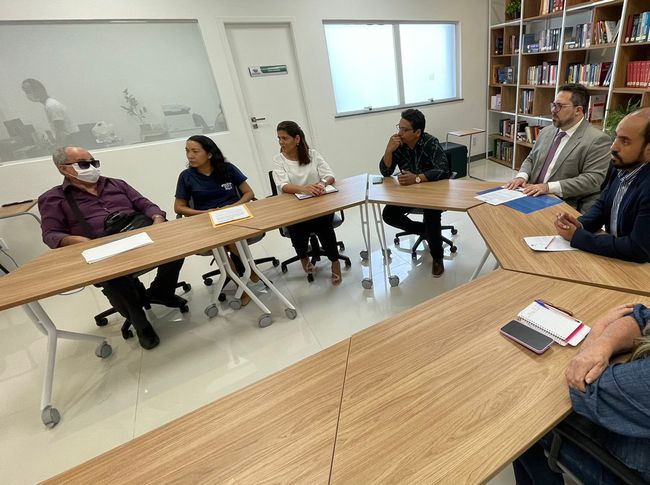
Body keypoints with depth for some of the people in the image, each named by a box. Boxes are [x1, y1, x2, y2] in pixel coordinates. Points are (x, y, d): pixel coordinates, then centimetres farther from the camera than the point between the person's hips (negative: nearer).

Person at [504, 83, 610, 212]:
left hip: (565, 207, -6)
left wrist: (549, 187, -24)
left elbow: (594, 179, -15)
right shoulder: (546, 132, 14)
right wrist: (522, 176, -3)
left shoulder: (597, 140, -8)